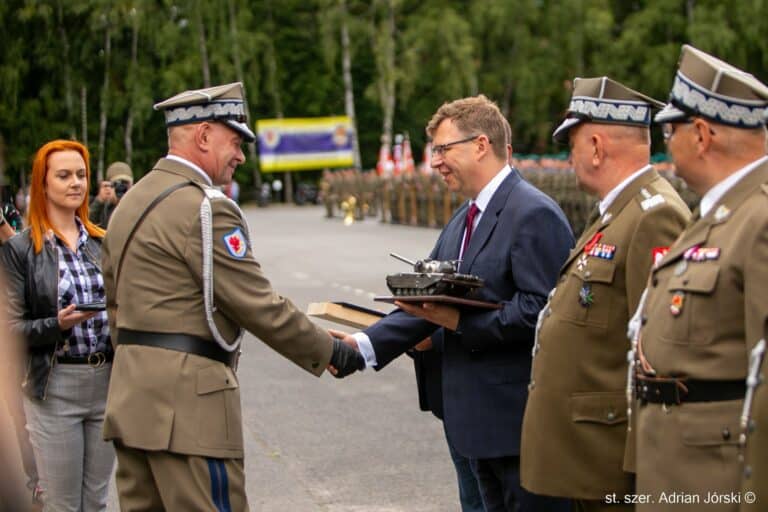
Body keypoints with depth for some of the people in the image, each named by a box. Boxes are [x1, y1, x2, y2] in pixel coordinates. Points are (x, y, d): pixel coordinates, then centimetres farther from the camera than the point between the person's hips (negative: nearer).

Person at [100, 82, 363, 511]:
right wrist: (329, 353, -2)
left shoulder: (131, 202, 16)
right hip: (187, 399, -10)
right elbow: (260, 306, -13)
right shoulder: (205, 207, -13)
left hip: (131, 395, 10)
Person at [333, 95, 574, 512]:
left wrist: (460, 323, -22)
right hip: (479, 415, 9)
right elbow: (432, 303, 10)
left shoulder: (534, 214, -15)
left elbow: (538, 310, -23)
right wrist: (365, 344, -1)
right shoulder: (464, 220, 15)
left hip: (519, 416, -9)